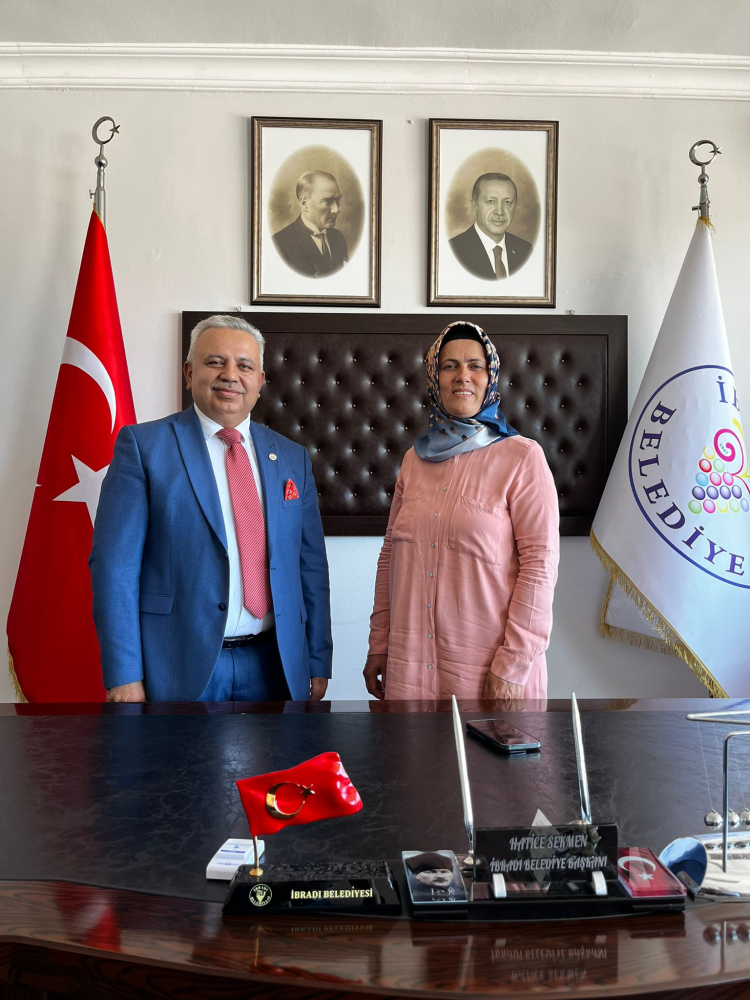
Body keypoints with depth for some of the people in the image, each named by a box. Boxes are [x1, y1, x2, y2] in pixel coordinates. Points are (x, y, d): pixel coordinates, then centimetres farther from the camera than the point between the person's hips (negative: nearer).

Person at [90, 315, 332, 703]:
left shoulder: (292, 457, 9)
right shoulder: (142, 445, -3)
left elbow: (311, 566, 10)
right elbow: (115, 564, -8)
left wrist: (318, 665, 7)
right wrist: (124, 678, -12)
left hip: (273, 667, 4)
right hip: (178, 670, -3)